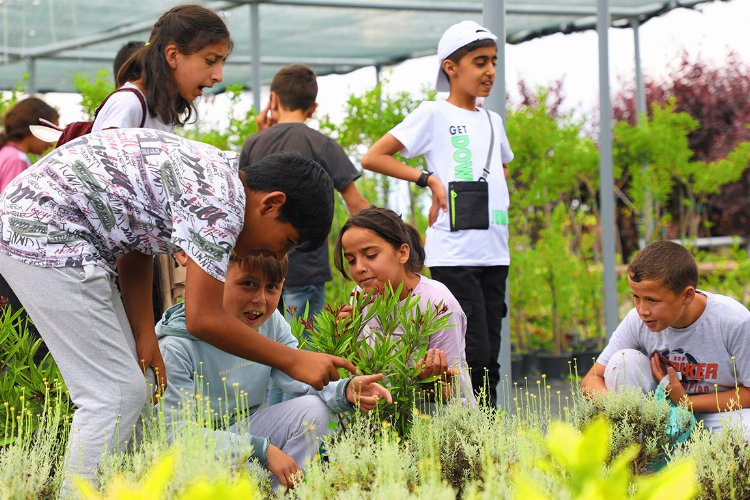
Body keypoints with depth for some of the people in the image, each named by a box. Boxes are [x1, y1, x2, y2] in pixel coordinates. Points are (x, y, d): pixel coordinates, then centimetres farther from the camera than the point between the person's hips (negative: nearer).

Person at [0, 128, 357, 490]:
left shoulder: (216, 175, 13)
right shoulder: (221, 202, -18)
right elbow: (203, 319, -17)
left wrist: (145, 335, 9)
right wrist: (293, 361, -9)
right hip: (46, 233, -11)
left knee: (126, 388, 13)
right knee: (116, 394, -10)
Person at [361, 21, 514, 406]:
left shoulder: (493, 121, 18)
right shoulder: (433, 114, -1)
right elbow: (372, 158, -5)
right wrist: (429, 179, -10)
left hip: (494, 251, 7)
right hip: (454, 253, -7)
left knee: (489, 357, 5)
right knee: (474, 353, -14)